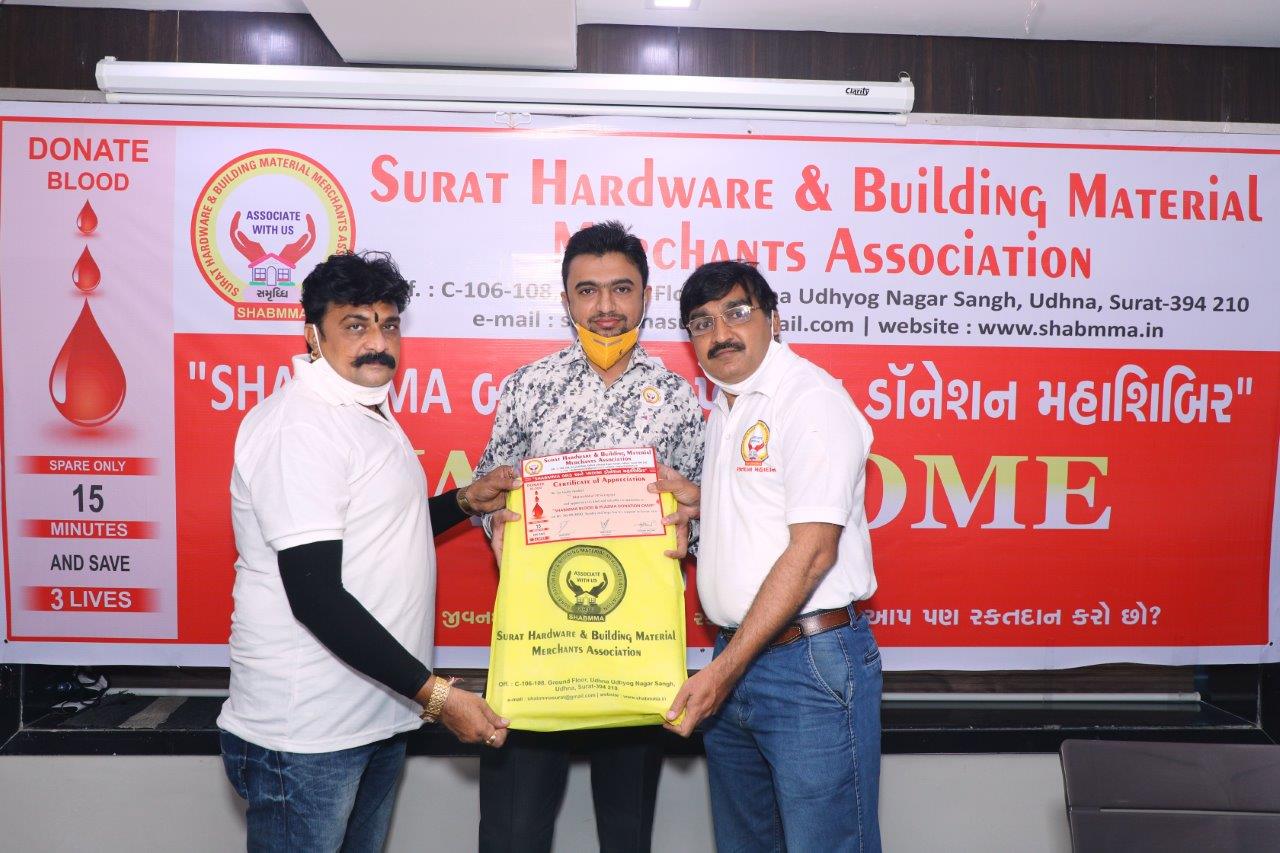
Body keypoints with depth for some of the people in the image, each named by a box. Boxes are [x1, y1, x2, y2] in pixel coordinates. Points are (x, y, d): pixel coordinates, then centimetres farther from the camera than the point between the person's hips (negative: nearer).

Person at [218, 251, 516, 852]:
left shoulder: (368, 413, 12)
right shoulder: (296, 426, -19)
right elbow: (315, 596, -25)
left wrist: (466, 501, 8)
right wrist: (435, 694, -24)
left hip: (380, 717, 9)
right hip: (305, 733, -9)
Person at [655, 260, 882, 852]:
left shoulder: (811, 397, -13)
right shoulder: (724, 406, 14)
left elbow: (812, 550, -20)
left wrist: (724, 669, -21)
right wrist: (700, 501, 6)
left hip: (810, 663, -8)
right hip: (734, 657, 9)